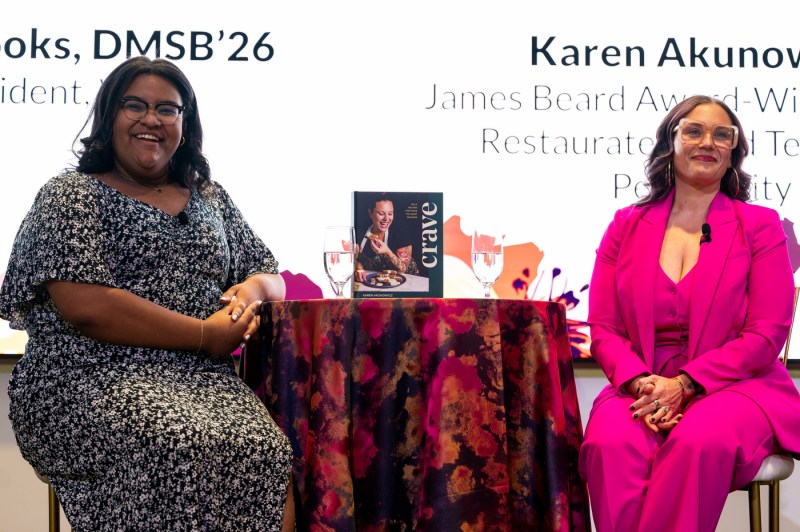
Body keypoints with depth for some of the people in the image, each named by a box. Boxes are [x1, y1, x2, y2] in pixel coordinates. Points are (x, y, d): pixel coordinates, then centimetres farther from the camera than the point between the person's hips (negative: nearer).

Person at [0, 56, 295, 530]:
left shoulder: (211, 198, 21)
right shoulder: (71, 195, 4)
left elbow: (271, 276, 25)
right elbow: (86, 306, -11)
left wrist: (254, 288, -1)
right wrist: (204, 336, -11)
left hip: (203, 380, 4)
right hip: (94, 380, -4)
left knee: (268, 451, -29)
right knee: (187, 451, -36)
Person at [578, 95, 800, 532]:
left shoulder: (760, 226, 7)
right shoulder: (626, 225, 13)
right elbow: (603, 328, 8)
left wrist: (683, 384, -15)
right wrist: (640, 383, -14)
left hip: (736, 385, -1)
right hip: (641, 386, 2)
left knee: (700, 441, -36)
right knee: (609, 442, -32)